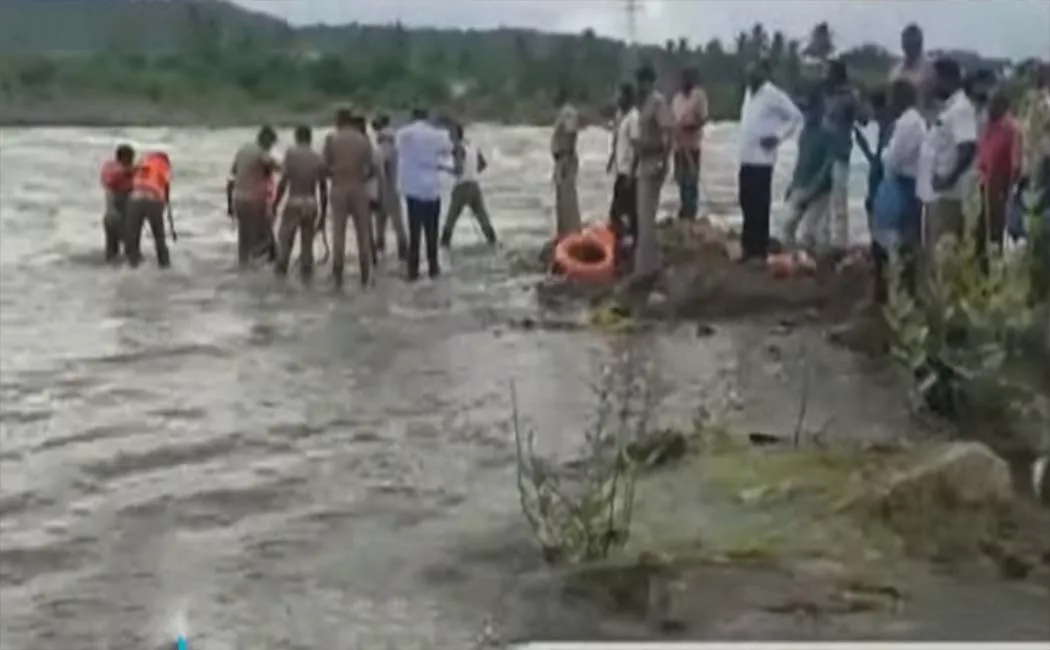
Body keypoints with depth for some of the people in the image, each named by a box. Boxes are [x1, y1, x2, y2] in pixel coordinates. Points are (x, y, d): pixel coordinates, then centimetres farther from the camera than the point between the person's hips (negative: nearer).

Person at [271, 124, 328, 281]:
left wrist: (274, 205, -2)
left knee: (285, 238, 11)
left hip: (294, 203, -3)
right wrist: (323, 214, 13)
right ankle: (306, 273, 13)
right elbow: (323, 189, 6)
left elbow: (283, 182, -10)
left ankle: (281, 268, 11)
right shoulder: (319, 159, 5)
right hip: (311, 204, 3)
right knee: (307, 242, 13)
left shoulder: (291, 153, -5)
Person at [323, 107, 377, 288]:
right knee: (363, 232, 8)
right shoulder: (363, 139, 1)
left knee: (338, 232, 4)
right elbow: (372, 168, -2)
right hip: (359, 189, 1)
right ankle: (365, 276, 10)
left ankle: (338, 277, 3)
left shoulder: (331, 139, -3)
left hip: (338, 189, -1)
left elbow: (325, 166, -5)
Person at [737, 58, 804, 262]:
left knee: (760, 205, -4)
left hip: (762, 159, -8)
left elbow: (796, 116, -8)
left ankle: (760, 250, 2)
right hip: (746, 157, 8)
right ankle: (750, 247, 20)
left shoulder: (773, 94, -10)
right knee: (747, 203, 11)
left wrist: (778, 137, -13)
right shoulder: (749, 92, 14)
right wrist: (744, 147, 14)